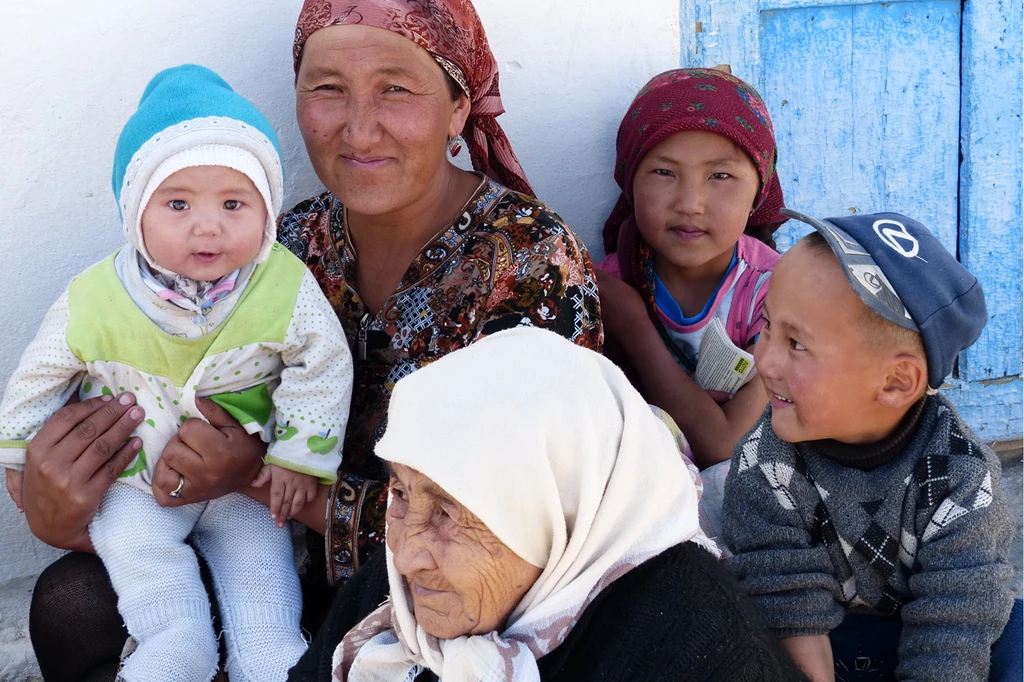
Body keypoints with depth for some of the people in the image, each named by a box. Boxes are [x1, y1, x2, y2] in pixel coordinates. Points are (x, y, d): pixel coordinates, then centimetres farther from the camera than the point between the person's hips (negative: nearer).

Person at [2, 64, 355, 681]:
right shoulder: (95, 301, -18)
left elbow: (323, 366, -8)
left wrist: (302, 456, -10)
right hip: (135, 473, 0)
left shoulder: (285, 289, -20)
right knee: (135, 545, -18)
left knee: (259, 559, -2)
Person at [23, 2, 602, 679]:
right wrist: (57, 506, -21)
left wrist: (258, 477, -23)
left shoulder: (534, 262, -19)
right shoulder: (295, 246, -3)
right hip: (321, 572, 5)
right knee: (75, 601, -8)